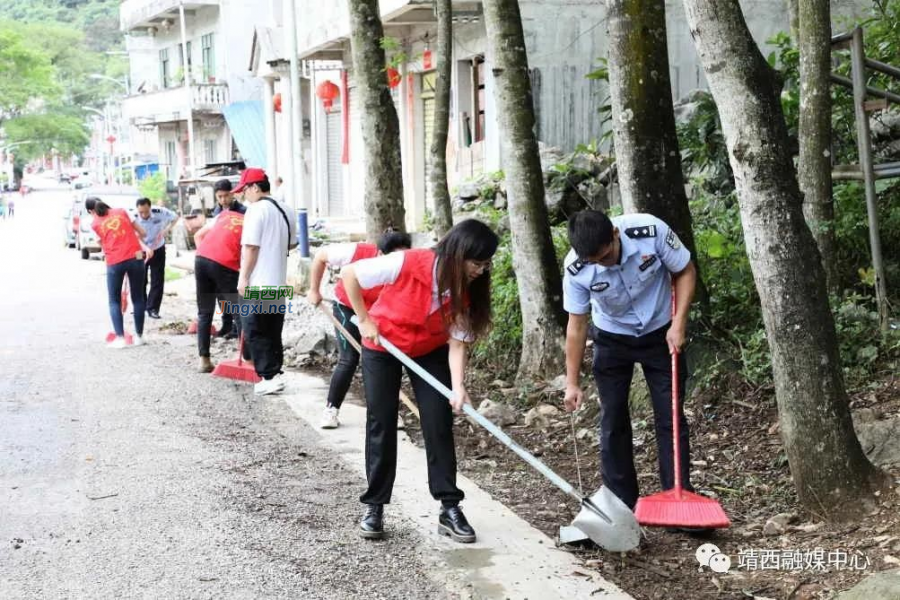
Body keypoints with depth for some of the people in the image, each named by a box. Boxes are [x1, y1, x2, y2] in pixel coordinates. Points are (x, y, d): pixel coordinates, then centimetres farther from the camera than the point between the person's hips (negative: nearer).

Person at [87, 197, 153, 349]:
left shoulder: (95, 224, 9)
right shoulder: (122, 211, 13)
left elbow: (103, 243, 10)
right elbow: (142, 233, 11)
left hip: (114, 262, -2)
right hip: (135, 258, 2)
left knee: (114, 301, 11)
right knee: (138, 298, 13)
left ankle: (120, 338, 1)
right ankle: (139, 336, 16)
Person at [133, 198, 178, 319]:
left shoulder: (160, 212, -24)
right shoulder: (134, 219, -26)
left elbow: (175, 217, -5)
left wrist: (167, 229, -20)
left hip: (158, 250, 1)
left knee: (157, 281, -1)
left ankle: (152, 309, 6)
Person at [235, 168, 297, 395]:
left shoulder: (256, 209, -14)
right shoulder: (285, 210, 11)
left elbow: (250, 247, -17)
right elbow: (292, 244, 20)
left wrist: (243, 278, -14)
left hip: (259, 283, -8)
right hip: (279, 282, 8)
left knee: (255, 332, -1)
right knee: (273, 332, 14)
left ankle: (269, 377, -4)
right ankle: (275, 374, 16)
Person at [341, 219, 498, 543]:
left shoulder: (467, 290, -20)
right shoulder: (407, 263, -33)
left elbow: (457, 342, -19)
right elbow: (349, 274, -23)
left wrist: (458, 387, -32)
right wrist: (364, 320, -17)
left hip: (430, 352, 3)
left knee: (439, 425, -5)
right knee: (381, 425, 0)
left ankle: (449, 509, 0)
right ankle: (374, 507, 10)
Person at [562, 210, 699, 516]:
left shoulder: (650, 231, -30)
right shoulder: (576, 270, -26)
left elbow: (685, 272, -13)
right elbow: (576, 325, -15)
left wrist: (678, 324, -20)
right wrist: (572, 382, -14)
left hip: (660, 333, 0)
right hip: (612, 340, 1)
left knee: (671, 417, -2)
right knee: (613, 421, 2)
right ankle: (621, 504, 13)